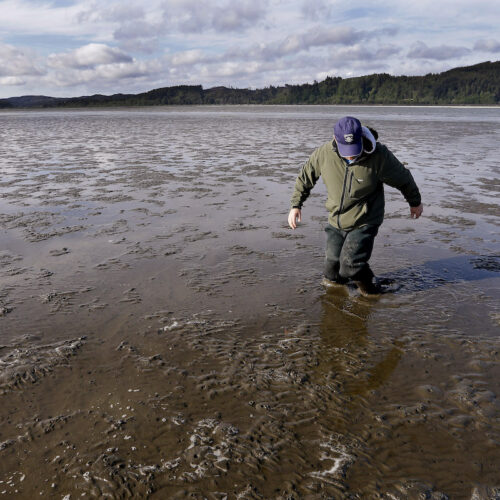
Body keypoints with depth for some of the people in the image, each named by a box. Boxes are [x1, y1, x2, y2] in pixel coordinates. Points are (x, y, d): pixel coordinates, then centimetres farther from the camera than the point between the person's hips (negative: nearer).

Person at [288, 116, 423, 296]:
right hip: (335, 222, 4)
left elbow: (403, 178, -2)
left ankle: (371, 291, 14)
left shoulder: (379, 156, -21)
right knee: (332, 265, 12)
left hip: (364, 222, -4)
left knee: (351, 264, -16)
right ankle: (333, 281, 46)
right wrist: (296, 205, 4)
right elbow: (305, 176, 4)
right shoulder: (324, 153, -14)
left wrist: (415, 202, 12)